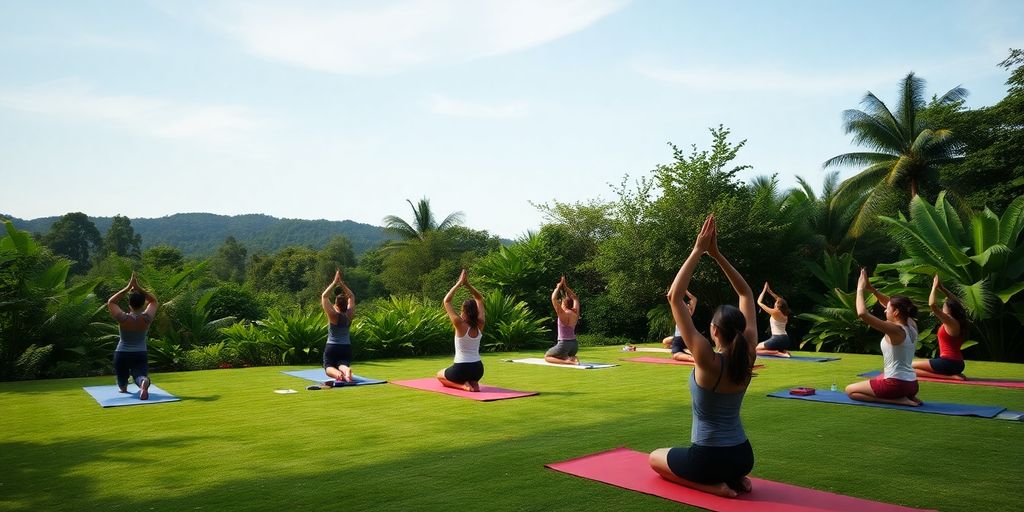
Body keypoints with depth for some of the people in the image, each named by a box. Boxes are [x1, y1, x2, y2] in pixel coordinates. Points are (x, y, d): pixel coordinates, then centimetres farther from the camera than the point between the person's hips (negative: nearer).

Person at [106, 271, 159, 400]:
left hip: (122, 355, 0)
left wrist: (128, 288, -3)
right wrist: (138, 288, -1)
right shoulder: (147, 318, -10)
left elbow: (110, 302, 3)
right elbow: (154, 301, 8)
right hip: (140, 356, 0)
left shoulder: (123, 319, -14)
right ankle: (144, 382, -48)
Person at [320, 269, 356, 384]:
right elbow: (352, 297, 11)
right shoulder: (349, 315, -1)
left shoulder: (333, 315, -12)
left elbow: (324, 296, -8)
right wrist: (342, 283, 7)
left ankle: (338, 374, -28)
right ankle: (346, 370, -42)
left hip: (332, 348, -3)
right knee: (343, 365, -4)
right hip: (346, 348, 3)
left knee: (329, 367, 7)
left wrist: (335, 282, -7)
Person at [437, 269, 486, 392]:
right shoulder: (480, 325, -3)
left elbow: (446, 301, -10)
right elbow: (480, 299, 9)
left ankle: (463, 385, 0)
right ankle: (473, 383, 6)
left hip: (462, 369, -5)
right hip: (478, 369, 5)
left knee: (440, 375, 27)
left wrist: (459, 284, -7)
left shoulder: (460, 325, -16)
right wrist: (467, 284, 4)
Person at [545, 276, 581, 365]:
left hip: (564, 344, -7)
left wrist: (558, 287, -5)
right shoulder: (575, 313, 2)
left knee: (547, 357, 12)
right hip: (574, 344, 7)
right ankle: (571, 359, 2)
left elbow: (553, 298, -17)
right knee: (561, 356, 33)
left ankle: (567, 361, -11)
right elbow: (575, 298, 17)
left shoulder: (563, 314, -16)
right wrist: (566, 287, 17)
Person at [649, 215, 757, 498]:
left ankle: (713, 485, 2)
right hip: (743, 457, 6)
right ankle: (734, 479, 10)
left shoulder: (707, 360, -22)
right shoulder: (748, 355, -8)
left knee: (656, 458, 25)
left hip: (709, 459, -6)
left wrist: (698, 251, -19)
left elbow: (674, 297, -23)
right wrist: (716, 254, -2)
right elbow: (746, 294, 1)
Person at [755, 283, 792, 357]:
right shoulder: (784, 313, 9)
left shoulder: (774, 312, -11)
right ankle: (783, 352, 5)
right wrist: (770, 291, 29)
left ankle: (777, 353, -15)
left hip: (777, 339, -8)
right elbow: (780, 300, 28)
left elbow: (759, 302, -4)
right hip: (785, 339, 8)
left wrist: (764, 290, 5)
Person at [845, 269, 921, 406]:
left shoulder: (895, 330, -20)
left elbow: (862, 314, -27)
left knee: (850, 390, 8)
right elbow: (892, 304, 19)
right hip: (912, 384, 9)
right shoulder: (912, 325, 4)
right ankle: (906, 397, 11)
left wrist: (860, 289, -16)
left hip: (896, 384, -9)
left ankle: (897, 400, -5)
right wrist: (871, 288, 11)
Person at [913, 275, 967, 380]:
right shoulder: (958, 322, 9)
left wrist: (935, 287, -13)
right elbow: (955, 301, 25)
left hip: (948, 362, -10)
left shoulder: (950, 322, -14)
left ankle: (950, 376, -16)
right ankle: (953, 375, 8)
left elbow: (932, 305, -26)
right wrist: (941, 287, 21)